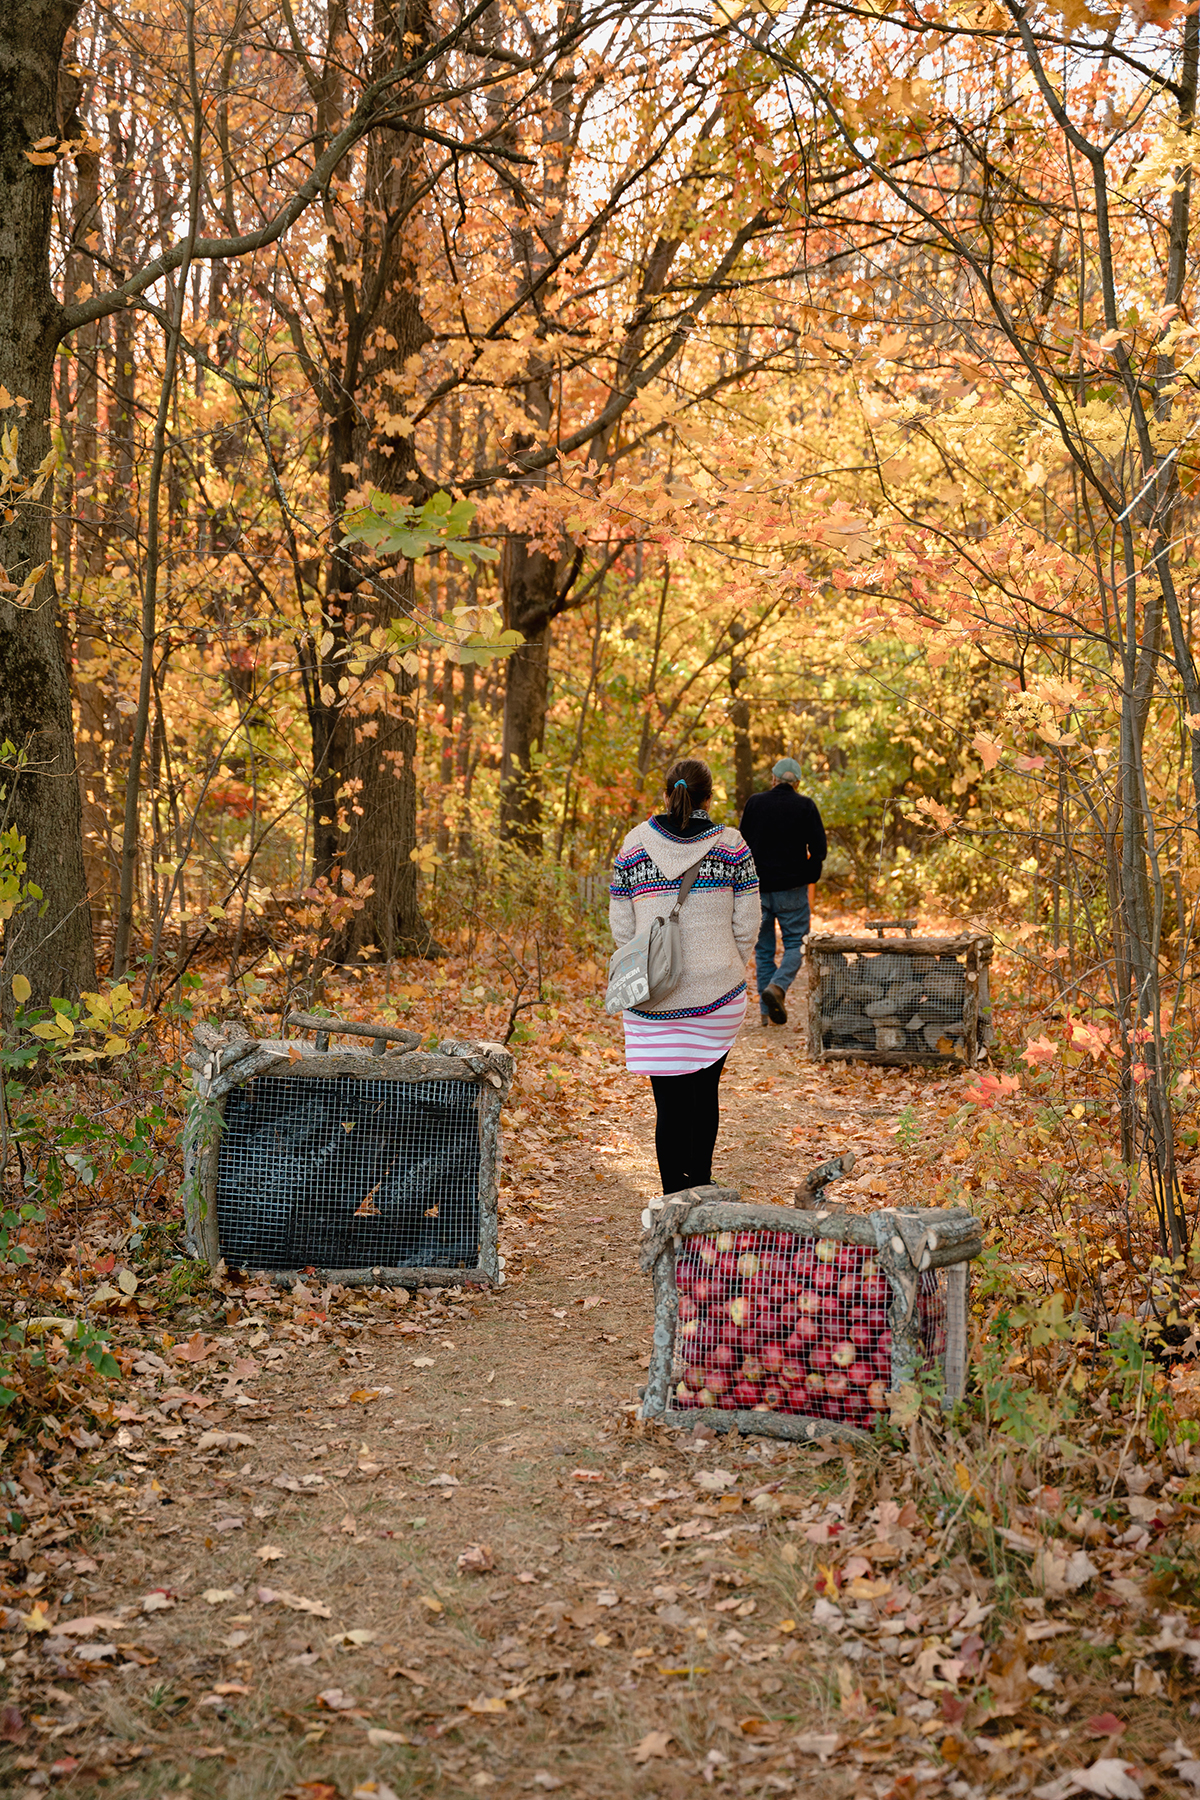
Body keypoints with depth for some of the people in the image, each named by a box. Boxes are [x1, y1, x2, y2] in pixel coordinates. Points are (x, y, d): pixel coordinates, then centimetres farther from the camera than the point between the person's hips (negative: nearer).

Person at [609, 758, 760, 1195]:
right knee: (705, 1091, 19)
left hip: (654, 997, 0)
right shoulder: (731, 844, -2)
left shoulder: (635, 843, -1)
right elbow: (746, 924, -1)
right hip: (719, 994, 0)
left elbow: (621, 926, 2)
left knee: (670, 1102, 4)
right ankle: (701, 1186, 27)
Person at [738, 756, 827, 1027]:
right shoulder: (805, 806, -3)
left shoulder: (754, 803, 2)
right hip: (792, 888, -2)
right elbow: (818, 849, -4)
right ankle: (778, 985, -21)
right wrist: (811, 879, 11)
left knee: (763, 949, 10)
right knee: (795, 944, 6)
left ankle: (766, 1010, 7)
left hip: (758, 886, 2)